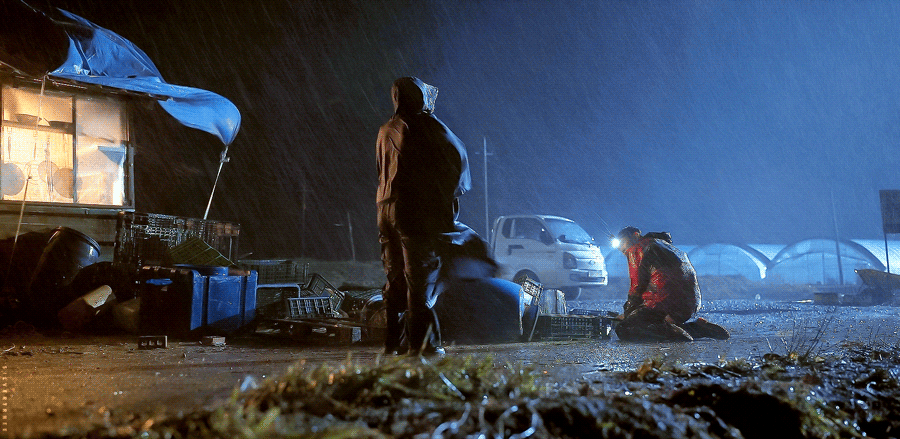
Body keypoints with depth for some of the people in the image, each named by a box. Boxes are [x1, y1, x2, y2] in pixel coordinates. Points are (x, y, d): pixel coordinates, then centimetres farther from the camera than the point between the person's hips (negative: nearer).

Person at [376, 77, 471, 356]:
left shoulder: (386, 131, 15)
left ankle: (393, 342, 16)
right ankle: (421, 342, -2)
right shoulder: (426, 125, -7)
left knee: (395, 279, 12)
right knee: (420, 278, -4)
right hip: (419, 210, -7)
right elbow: (458, 155, -3)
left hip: (387, 210, 7)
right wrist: (457, 187, 11)